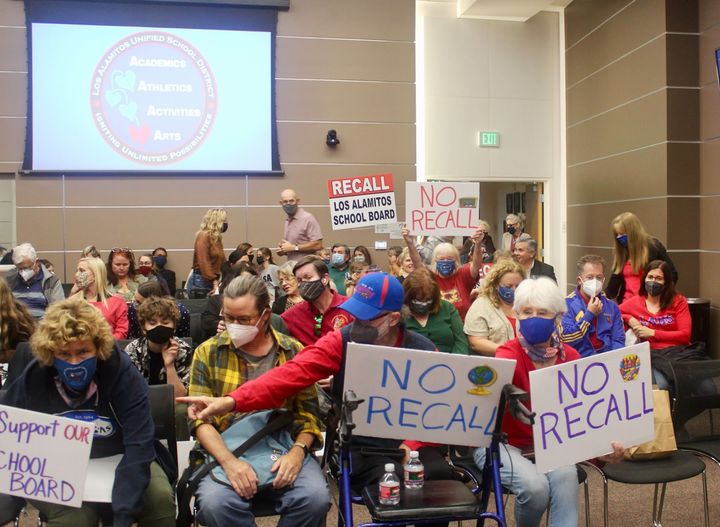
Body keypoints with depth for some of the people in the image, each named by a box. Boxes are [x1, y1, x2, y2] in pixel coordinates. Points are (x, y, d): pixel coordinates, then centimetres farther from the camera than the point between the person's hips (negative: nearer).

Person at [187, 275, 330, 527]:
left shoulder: (293, 352, 5)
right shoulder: (208, 352, 4)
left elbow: (308, 412, 6)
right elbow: (200, 418, -2)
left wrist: (297, 451, -14)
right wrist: (228, 460, -18)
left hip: (283, 447, 1)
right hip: (225, 450, -1)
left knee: (316, 497, -25)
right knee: (215, 503, -31)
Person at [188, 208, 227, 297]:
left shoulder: (216, 238, 14)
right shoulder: (203, 236, -10)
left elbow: (221, 261, 13)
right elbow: (203, 262, -18)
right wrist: (214, 281, -19)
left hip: (213, 282, 8)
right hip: (200, 281, -8)